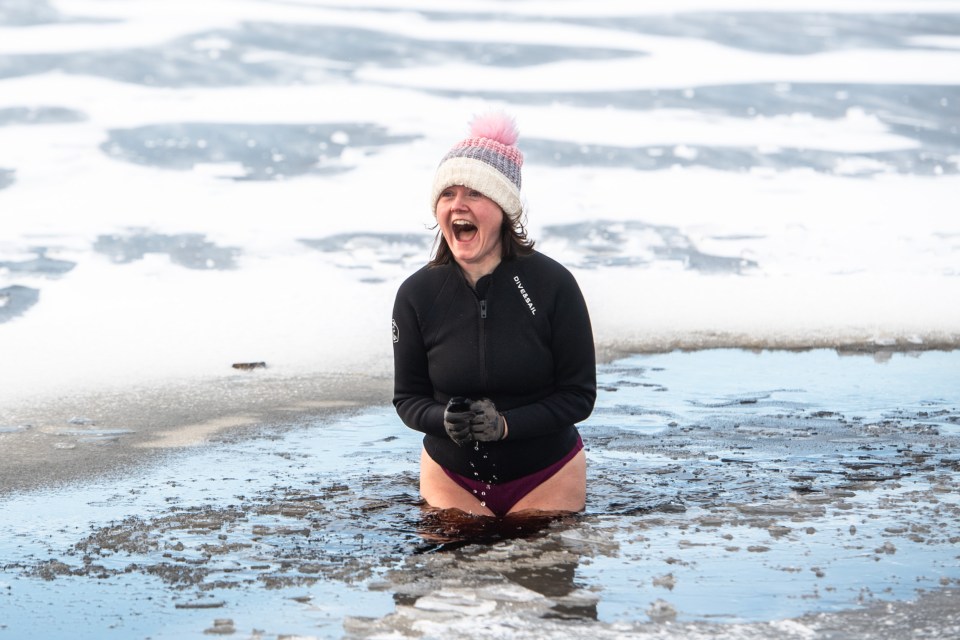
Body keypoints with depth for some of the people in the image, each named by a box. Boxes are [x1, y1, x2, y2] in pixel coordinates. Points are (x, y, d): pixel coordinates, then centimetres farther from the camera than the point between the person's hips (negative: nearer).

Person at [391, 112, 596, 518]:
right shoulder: (417, 294, -10)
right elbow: (407, 397, -1)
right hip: (450, 477, 1)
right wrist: (443, 420, -24)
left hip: (546, 478, -1)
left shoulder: (552, 284, -15)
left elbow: (579, 396, -10)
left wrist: (506, 424, -25)